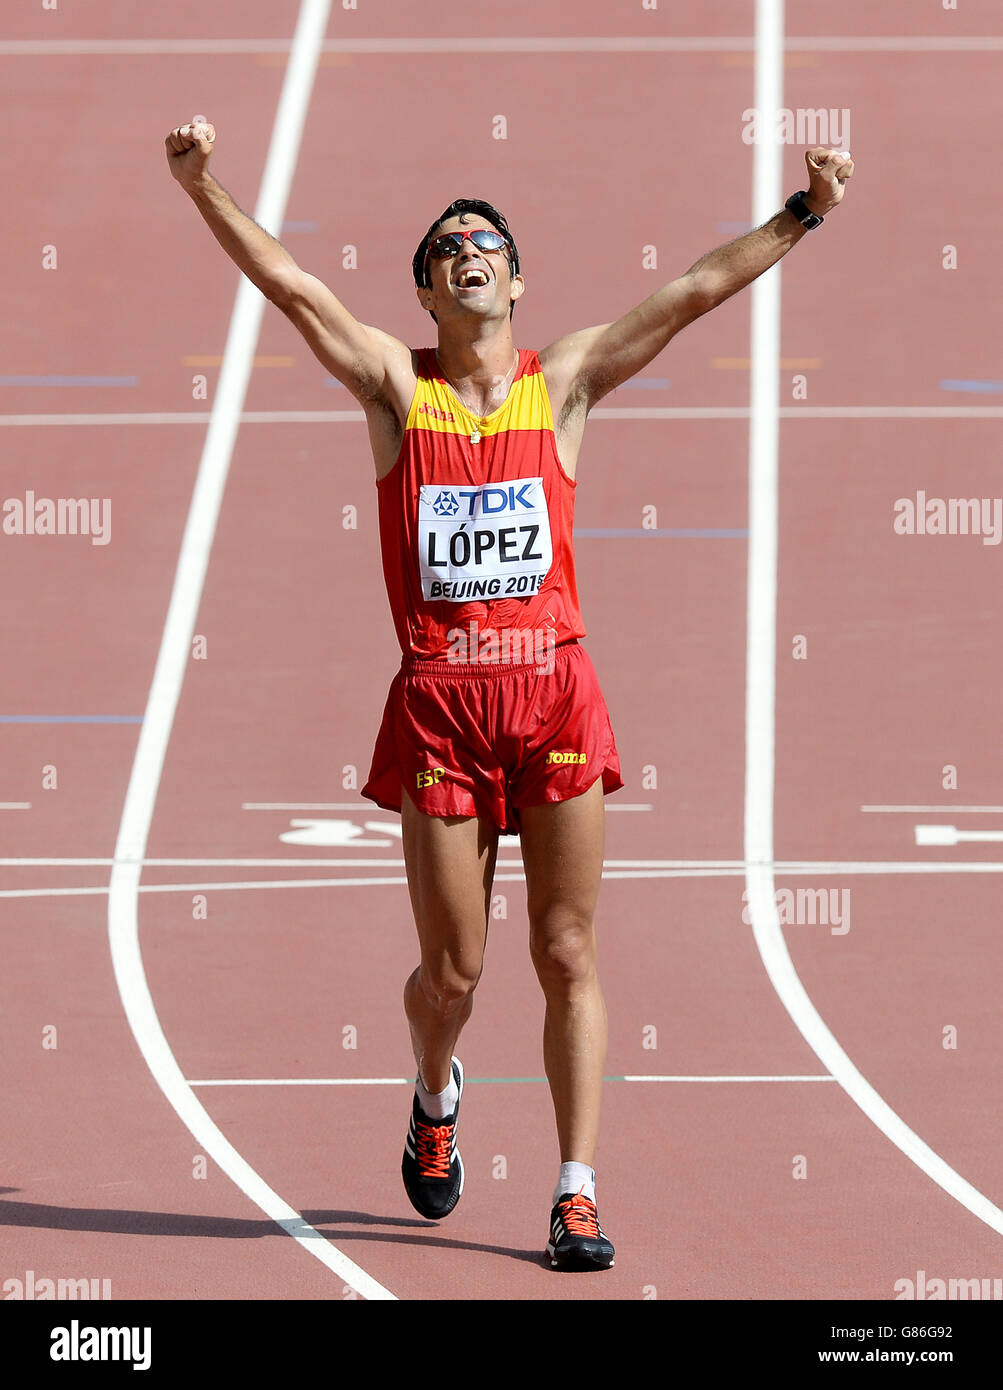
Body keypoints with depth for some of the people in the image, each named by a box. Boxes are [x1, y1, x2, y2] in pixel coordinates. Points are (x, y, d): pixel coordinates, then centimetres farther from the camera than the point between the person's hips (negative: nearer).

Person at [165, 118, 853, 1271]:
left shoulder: (564, 382, 10)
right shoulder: (397, 386, 7)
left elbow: (695, 293, 7)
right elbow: (292, 287, -4)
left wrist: (801, 216, 2)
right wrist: (203, 191, -15)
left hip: (552, 688, 1)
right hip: (439, 699, -1)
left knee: (566, 955, -1)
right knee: (451, 969, 3)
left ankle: (576, 1192, 3)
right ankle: (436, 1096, 36)